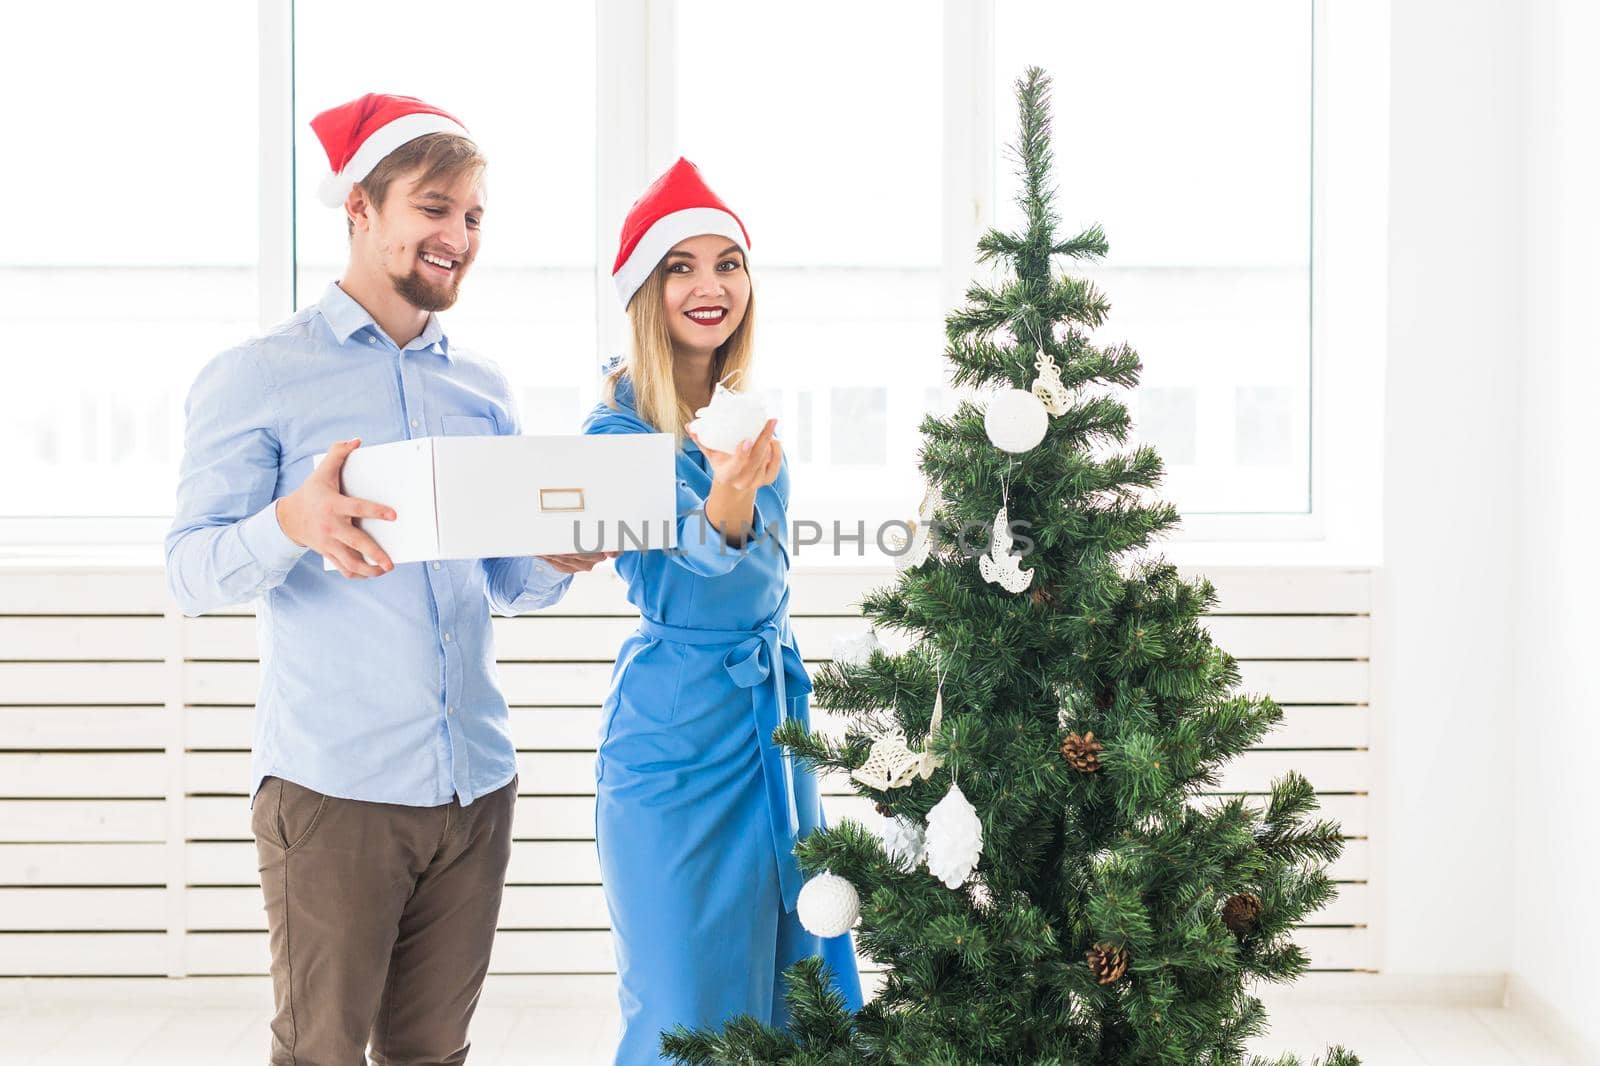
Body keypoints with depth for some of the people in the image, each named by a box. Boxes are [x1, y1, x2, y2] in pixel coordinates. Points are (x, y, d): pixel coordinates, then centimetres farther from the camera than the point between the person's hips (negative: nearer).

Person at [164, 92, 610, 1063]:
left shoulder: (485, 389, 14)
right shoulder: (260, 377, 0)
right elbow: (191, 572, -6)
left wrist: (559, 561, -5)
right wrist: (293, 524, -27)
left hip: (475, 784, 5)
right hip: (333, 789, -4)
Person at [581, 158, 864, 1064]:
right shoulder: (621, 428, -12)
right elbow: (670, 598, -21)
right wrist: (729, 497, -36)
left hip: (775, 712, 7)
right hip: (679, 733, -7)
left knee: (797, 984, 13)